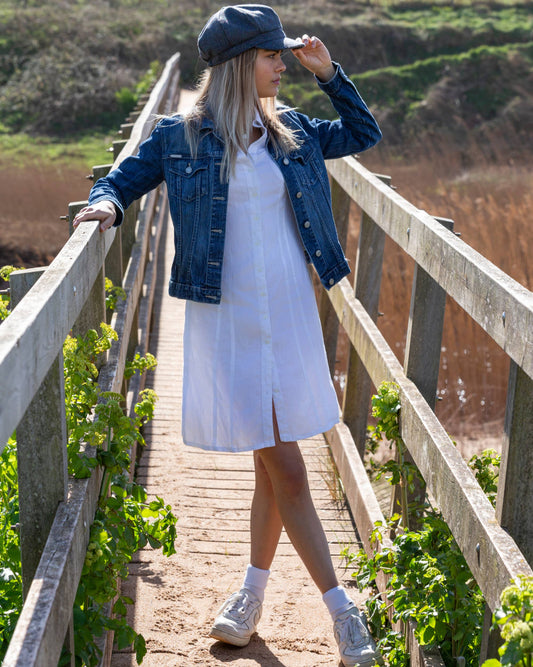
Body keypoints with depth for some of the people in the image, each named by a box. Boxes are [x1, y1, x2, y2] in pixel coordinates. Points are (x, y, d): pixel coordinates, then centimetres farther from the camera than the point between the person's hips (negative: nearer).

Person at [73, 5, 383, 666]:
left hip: (290, 313, 4)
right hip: (227, 319, -4)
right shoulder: (180, 137, -1)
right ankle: (341, 608, 6)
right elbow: (124, 178, 9)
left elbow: (363, 134, 21)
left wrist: (328, 72, 10)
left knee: (274, 466, 9)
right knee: (284, 468, -4)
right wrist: (106, 202, -14)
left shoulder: (291, 131, 10)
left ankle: (253, 591, 27)